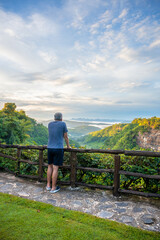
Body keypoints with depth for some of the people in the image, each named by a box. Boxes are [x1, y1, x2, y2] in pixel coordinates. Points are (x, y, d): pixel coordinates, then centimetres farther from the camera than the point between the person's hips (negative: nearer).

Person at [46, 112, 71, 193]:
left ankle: (48, 185, 21)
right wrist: (68, 146, 14)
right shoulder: (63, 124, -4)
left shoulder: (50, 124, 8)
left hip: (49, 148, 5)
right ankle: (53, 188, 8)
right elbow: (65, 136, 4)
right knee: (55, 168, 0)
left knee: (50, 166, 16)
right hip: (59, 149, -5)